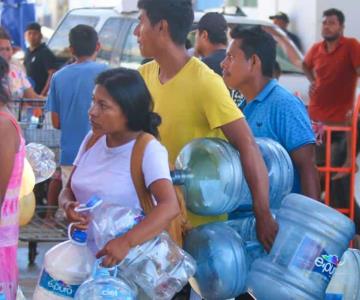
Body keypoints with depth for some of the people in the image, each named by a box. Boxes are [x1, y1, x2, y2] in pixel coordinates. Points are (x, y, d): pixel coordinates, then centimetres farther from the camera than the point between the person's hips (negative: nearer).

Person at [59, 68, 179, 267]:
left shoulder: (148, 150, -13)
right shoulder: (93, 139, 7)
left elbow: (170, 207, -25)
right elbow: (68, 190, 14)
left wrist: (126, 242, -37)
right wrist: (68, 205, -9)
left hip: (127, 258, -6)